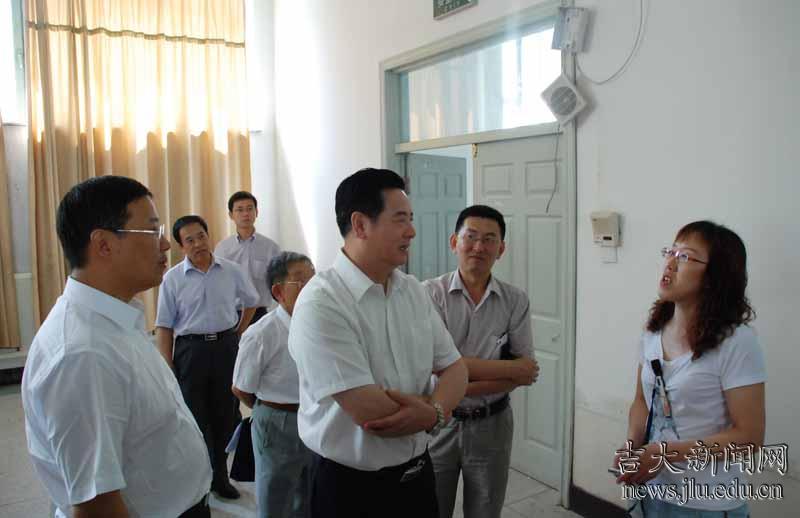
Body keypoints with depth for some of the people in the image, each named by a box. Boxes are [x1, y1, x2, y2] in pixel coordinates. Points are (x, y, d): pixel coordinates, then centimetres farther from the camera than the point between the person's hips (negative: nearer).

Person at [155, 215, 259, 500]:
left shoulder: (231, 271, -1)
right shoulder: (173, 278, -6)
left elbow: (252, 301, 16)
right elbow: (164, 327, -5)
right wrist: (167, 368, -9)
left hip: (226, 347, 2)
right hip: (191, 349, -2)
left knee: (224, 414, 12)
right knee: (194, 417, 7)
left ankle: (220, 476, 30)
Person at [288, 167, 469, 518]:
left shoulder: (413, 291, 0)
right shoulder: (320, 304, -23)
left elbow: (454, 367, 2)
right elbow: (368, 412, -27)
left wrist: (433, 412, -18)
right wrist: (432, 412, -10)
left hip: (418, 472, 6)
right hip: (350, 487, -6)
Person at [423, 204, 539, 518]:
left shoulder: (516, 301, -3)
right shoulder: (431, 293, -11)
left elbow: (526, 372, -7)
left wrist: (464, 387, -19)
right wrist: (509, 368, -16)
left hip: (491, 425, 2)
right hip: (439, 422, -2)